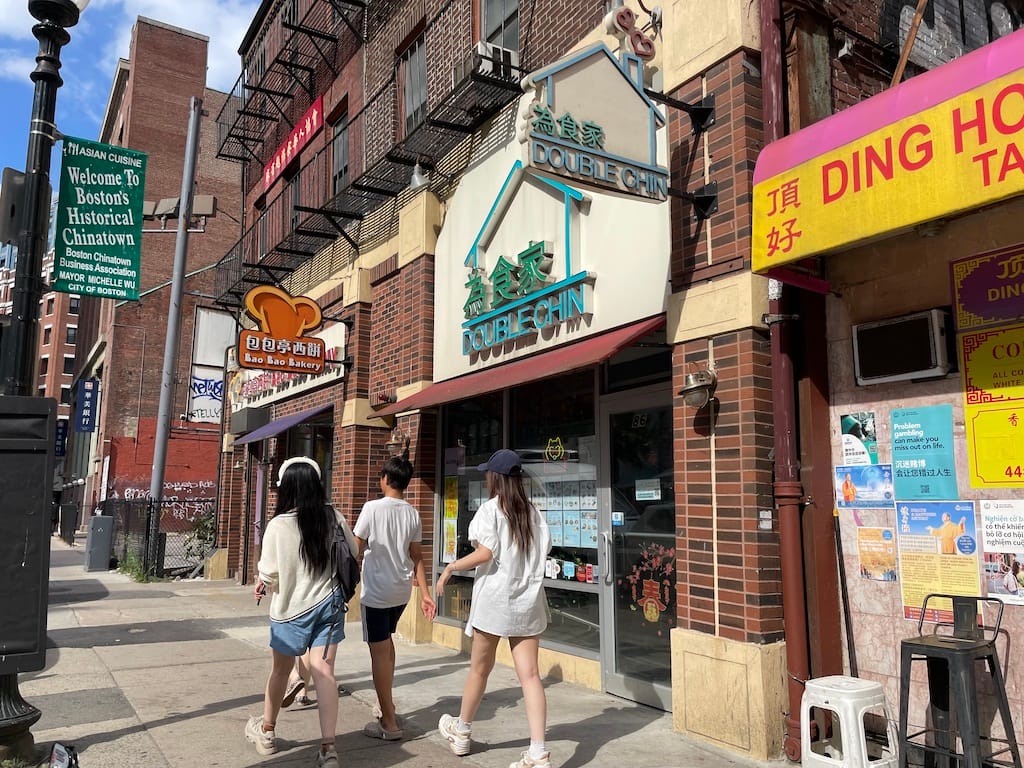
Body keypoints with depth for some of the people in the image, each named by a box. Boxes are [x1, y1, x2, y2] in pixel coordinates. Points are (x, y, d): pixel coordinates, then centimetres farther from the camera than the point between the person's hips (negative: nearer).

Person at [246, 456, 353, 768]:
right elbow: (352, 553, 6)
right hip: (329, 603, 2)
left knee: (281, 670, 17)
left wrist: (262, 583, 12)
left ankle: (266, 732, 38)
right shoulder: (333, 518, -6)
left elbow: (269, 572, -11)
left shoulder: (278, 525, -17)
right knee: (324, 671, 1)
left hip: (291, 608, -2)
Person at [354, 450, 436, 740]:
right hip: (401, 590, 6)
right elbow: (417, 557, 5)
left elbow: (355, 550, -11)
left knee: (379, 652, 1)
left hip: (376, 591, -6)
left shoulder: (373, 508, -13)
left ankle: (389, 723, 5)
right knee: (387, 643, 25)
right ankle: (387, 704, 35)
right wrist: (425, 594, 8)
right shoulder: (413, 514, 3)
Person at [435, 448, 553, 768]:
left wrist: (451, 567, -6)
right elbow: (543, 552, 9)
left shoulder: (491, 508, -9)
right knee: (529, 674, 1)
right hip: (527, 601, 4)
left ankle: (461, 732, 34)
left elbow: (485, 553, -18)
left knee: (480, 669, 13)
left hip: (495, 599, -4)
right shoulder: (532, 511, 7)